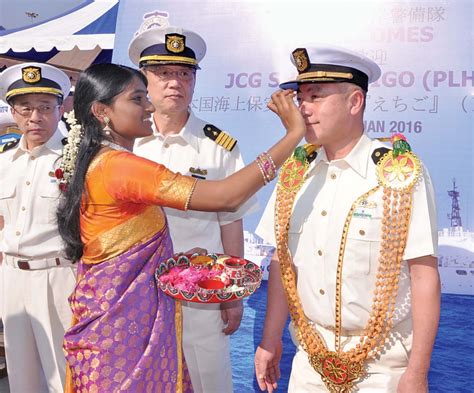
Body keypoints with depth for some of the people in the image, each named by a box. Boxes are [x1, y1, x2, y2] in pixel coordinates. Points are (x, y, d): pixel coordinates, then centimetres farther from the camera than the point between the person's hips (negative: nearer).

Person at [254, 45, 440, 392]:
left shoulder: (402, 173, -14)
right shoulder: (294, 172, -1)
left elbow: (424, 275, -13)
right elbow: (282, 261, 3)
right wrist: (271, 339, 4)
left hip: (382, 364, -3)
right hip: (310, 356, 4)